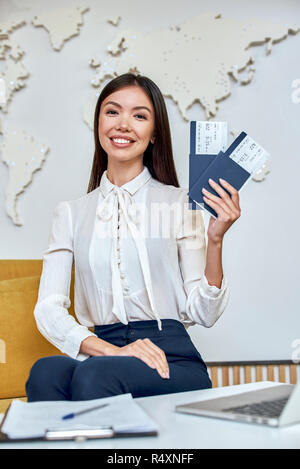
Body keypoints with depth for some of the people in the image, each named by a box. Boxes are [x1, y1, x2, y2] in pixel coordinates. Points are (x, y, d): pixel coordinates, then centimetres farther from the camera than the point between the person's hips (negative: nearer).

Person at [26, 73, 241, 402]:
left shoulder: (179, 203, 5)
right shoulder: (70, 213, 12)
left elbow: (203, 313, 3)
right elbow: (48, 309, 2)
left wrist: (215, 240, -13)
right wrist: (111, 349, -15)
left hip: (172, 360, -2)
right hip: (102, 352, 2)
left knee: (94, 374, -34)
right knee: (45, 372, -32)